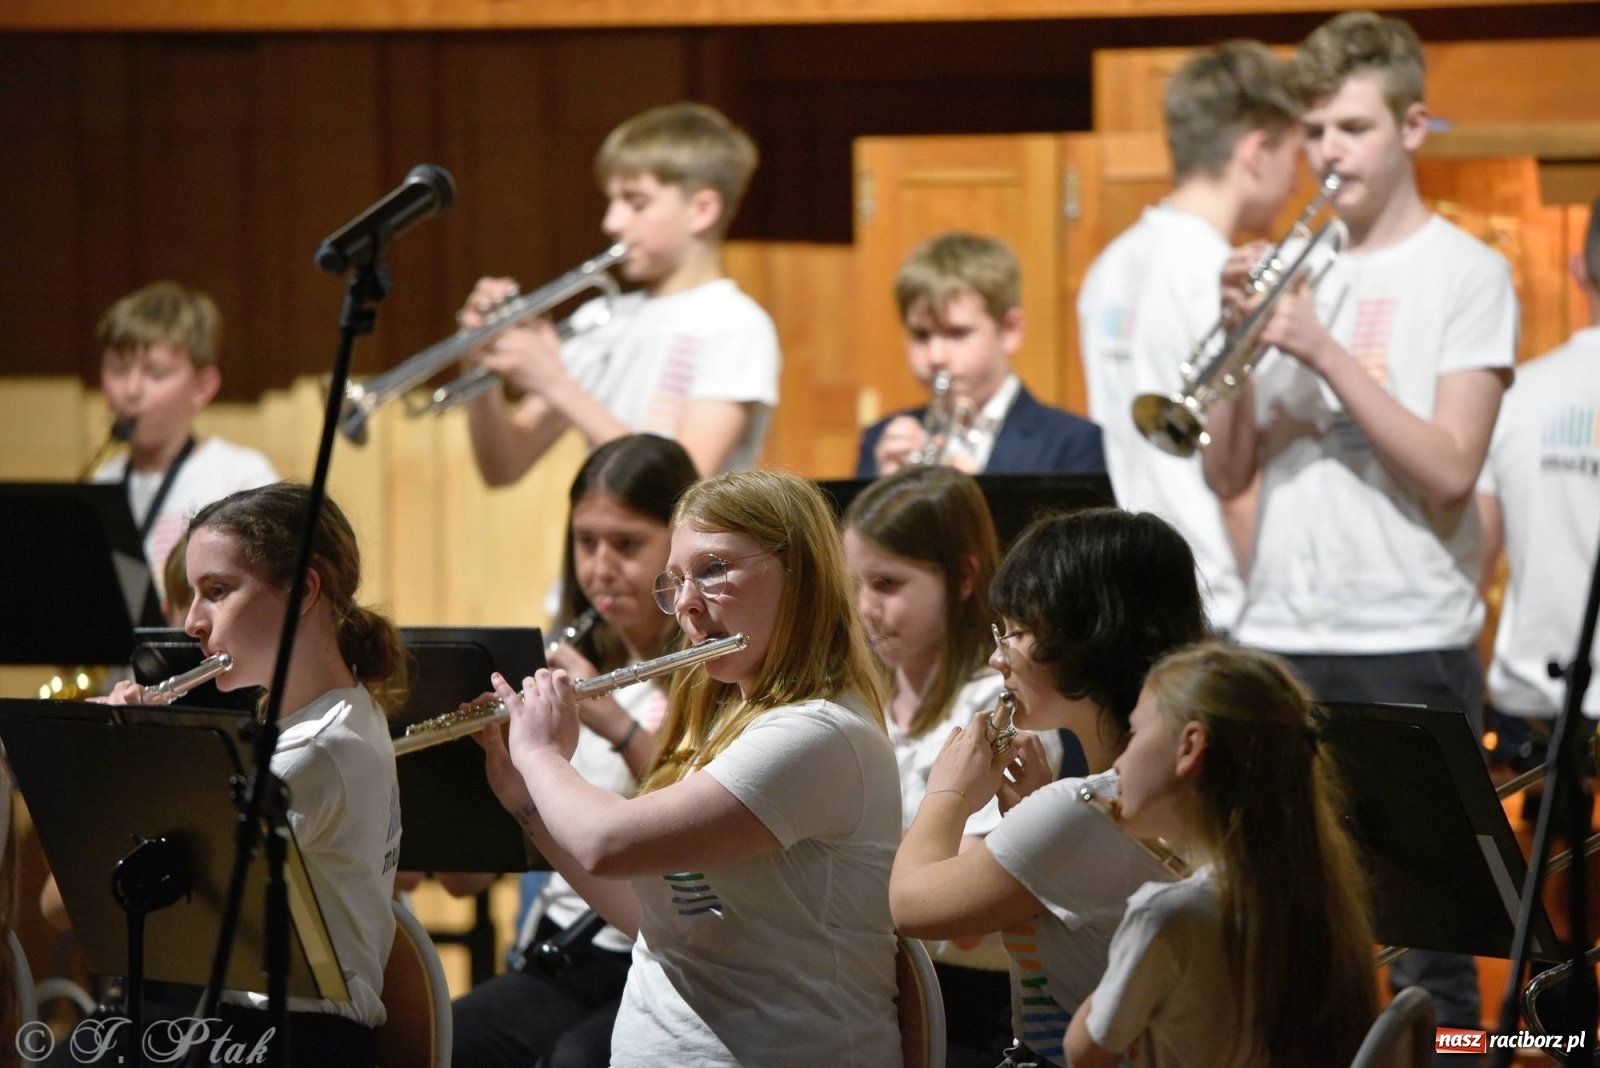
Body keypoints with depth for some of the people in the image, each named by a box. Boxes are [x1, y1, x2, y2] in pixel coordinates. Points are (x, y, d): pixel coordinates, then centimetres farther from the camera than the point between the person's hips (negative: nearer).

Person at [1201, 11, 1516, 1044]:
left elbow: (1450, 472, -11)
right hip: (1281, 639, 5)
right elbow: (1230, 474, 9)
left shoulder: (1465, 273, -1)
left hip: (1410, 647, -5)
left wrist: (1324, 352, -16)